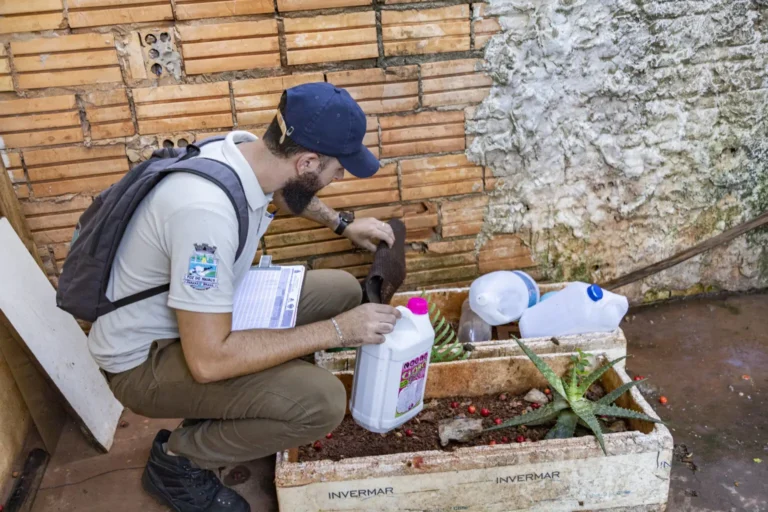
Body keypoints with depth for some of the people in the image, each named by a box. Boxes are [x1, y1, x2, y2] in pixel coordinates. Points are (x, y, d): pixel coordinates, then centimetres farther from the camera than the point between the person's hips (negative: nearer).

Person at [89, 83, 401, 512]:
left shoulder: (248, 150, -9)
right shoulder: (207, 209, -37)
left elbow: (284, 190, 18)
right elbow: (209, 360, -34)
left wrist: (343, 224, 15)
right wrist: (336, 331, -29)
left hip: (203, 315, 9)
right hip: (146, 358, -9)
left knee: (342, 291, 3)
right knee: (321, 402, -26)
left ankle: (226, 413, 12)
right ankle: (178, 459, 1)